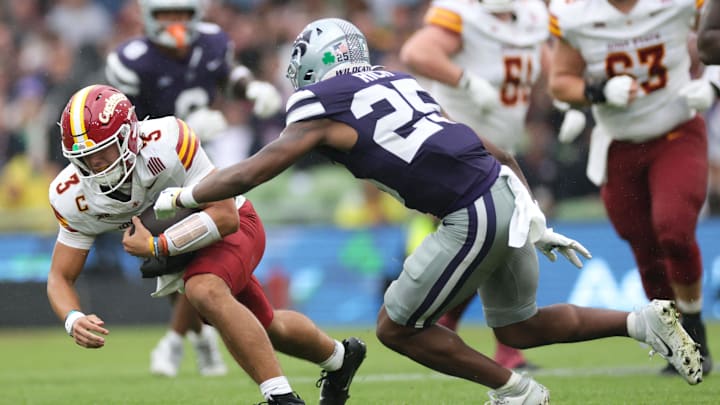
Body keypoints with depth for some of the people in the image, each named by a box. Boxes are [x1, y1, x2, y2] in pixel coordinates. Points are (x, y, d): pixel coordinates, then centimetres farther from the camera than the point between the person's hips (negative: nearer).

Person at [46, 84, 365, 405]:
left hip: (231, 225, -6)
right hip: (178, 255, 6)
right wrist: (74, 320, -36)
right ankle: (338, 358, 51)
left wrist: (156, 246, -36)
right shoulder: (72, 196, -22)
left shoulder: (165, 141, -37)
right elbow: (60, 278, -15)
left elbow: (225, 216, -33)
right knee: (267, 329, 21)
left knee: (205, 292, -36)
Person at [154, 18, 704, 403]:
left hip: (473, 218, -8)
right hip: (509, 193, 8)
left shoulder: (321, 106, 1)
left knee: (398, 329, 8)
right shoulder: (396, 83, 23)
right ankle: (644, 321, 11)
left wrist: (179, 198, 18)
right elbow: (495, 151, 23)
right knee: (520, 327, 25)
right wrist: (536, 224, 26)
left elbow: (250, 174, 3)